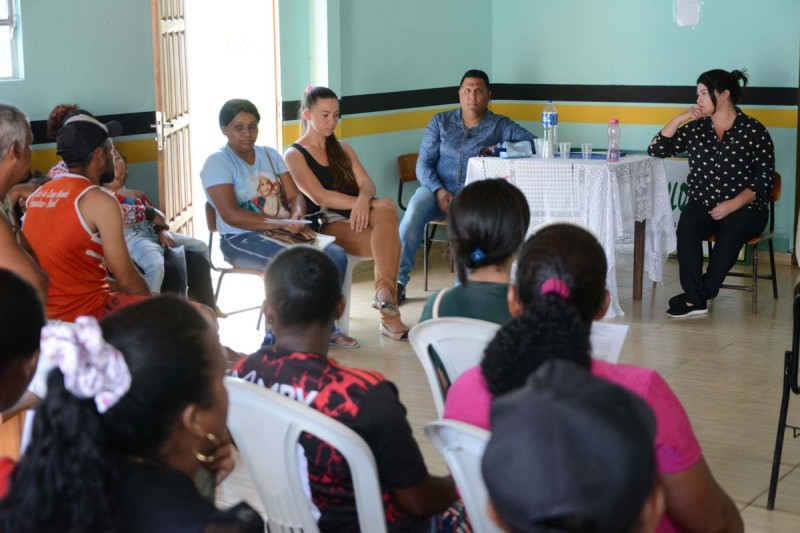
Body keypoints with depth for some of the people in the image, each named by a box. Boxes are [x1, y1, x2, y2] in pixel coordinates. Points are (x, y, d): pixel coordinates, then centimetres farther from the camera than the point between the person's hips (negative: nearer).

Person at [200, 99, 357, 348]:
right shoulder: (217, 162, -5)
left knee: (335, 255, -17)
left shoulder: (270, 155, 14)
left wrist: (297, 216, -16)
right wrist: (282, 223, -23)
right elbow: (231, 215, -17)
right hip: (241, 239, -6)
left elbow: (294, 196, 10)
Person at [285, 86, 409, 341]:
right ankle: (390, 315, -34)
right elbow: (319, 196, -10)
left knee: (387, 208, -33)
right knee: (389, 241, -32)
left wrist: (364, 200, -19)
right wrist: (366, 203, -19)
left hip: (357, 218, 5)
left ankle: (384, 290, -40)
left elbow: (366, 183, 8)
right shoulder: (295, 155, 5)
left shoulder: (343, 149, 25)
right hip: (326, 225, -5)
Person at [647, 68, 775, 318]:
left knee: (731, 231, -36)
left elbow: (763, 180, -6)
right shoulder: (696, 128, 9)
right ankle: (697, 299, -29)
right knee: (687, 225, -32)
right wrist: (679, 119, -3)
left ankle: (697, 294, -20)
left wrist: (732, 205, -19)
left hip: (745, 207, -3)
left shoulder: (754, 131, -2)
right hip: (703, 204, 3)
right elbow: (656, 149, 7)